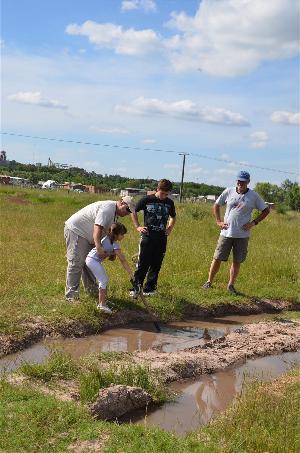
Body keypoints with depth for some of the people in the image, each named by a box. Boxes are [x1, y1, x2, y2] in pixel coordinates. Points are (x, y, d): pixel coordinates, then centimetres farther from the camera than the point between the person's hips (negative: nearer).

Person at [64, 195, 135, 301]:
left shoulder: (115, 213, 10)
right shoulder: (107, 208, -24)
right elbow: (97, 228, -35)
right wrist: (99, 247, -45)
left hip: (86, 236, 11)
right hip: (75, 230, -11)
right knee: (76, 263, -12)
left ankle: (91, 289, 27)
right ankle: (71, 294, -9)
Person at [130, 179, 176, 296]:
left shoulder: (169, 203, 7)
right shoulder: (147, 200, -4)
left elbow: (173, 217, 26)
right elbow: (133, 212, 7)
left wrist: (169, 228, 11)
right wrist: (137, 227, 0)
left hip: (161, 238, 4)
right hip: (147, 236, -3)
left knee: (156, 265, 7)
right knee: (142, 264, -5)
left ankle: (149, 289, 16)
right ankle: (135, 288, 1)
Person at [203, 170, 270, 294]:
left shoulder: (254, 196, -1)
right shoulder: (228, 192, 2)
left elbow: (266, 210, 8)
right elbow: (216, 205, 14)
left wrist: (254, 222, -2)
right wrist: (218, 221, 5)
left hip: (242, 234, 0)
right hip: (226, 232, 0)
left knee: (237, 261, 6)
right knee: (217, 258, 1)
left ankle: (231, 285, 19)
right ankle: (209, 282, 15)